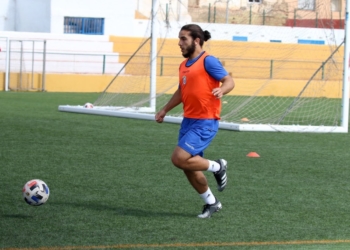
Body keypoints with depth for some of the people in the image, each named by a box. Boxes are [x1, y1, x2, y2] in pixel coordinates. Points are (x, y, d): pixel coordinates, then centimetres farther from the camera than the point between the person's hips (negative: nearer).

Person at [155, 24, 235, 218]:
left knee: (179, 159, -18)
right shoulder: (184, 65, 13)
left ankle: (217, 167, 5)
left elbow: (229, 81, -15)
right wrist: (165, 110, 25)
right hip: (188, 121, 9)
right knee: (189, 166, 9)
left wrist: (221, 91, -36)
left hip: (205, 123, -8)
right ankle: (211, 203, 26)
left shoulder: (208, 61, -11)